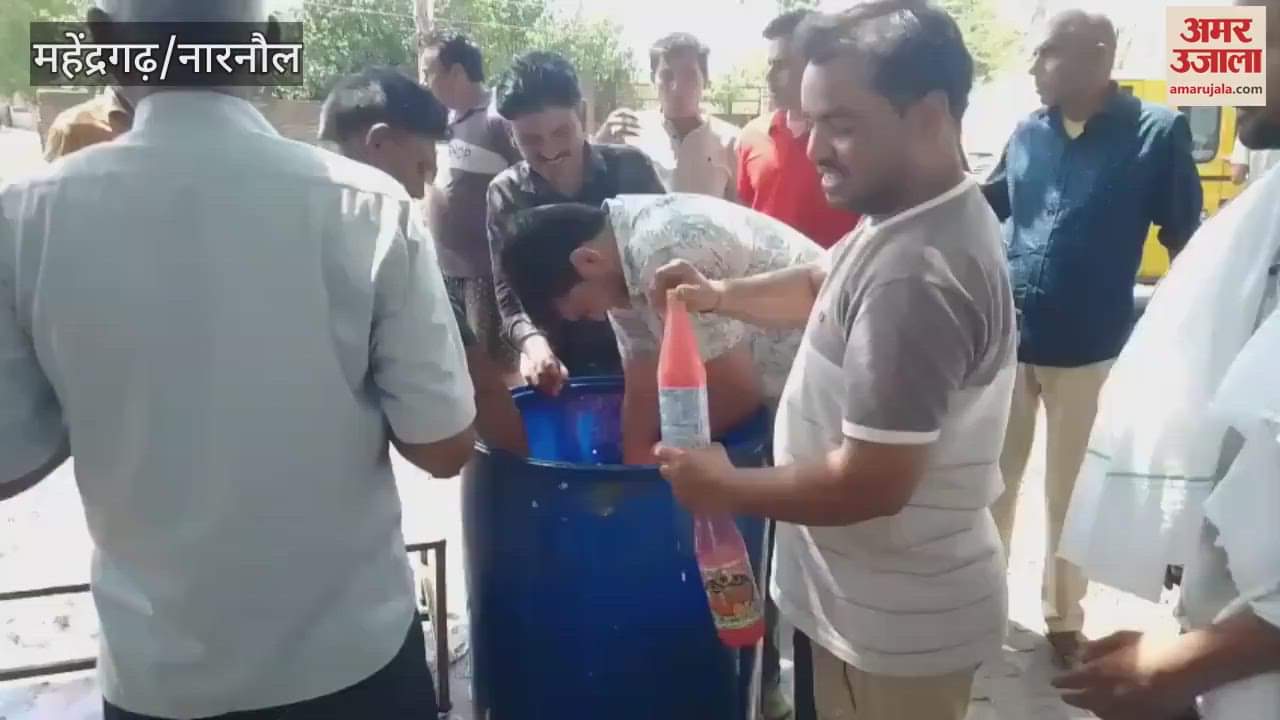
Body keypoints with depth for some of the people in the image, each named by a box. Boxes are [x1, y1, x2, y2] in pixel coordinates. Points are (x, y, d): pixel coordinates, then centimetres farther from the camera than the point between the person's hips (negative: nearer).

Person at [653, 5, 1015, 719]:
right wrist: (721, 295, 1)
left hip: (895, 622, -9)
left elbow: (870, 484, -32)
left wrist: (725, 487, -17)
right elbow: (826, 285, 19)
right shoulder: (915, 219, 1)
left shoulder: (914, 275, -32)